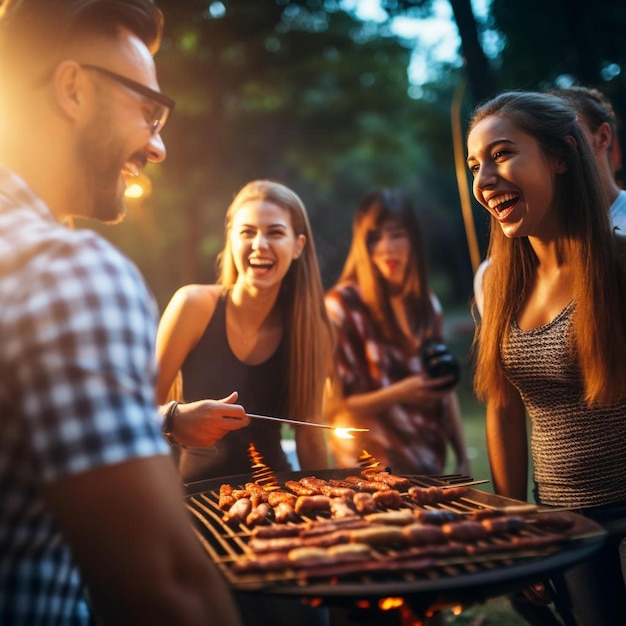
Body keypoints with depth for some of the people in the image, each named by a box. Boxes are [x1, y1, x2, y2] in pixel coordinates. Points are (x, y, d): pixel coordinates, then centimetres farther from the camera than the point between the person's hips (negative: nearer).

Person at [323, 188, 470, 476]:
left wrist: (462, 457, 6)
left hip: (428, 463, 5)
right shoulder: (342, 304, -15)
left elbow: (445, 388, 9)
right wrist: (399, 393, -24)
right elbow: (328, 404, -16)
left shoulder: (428, 304, 3)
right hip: (371, 472, -5)